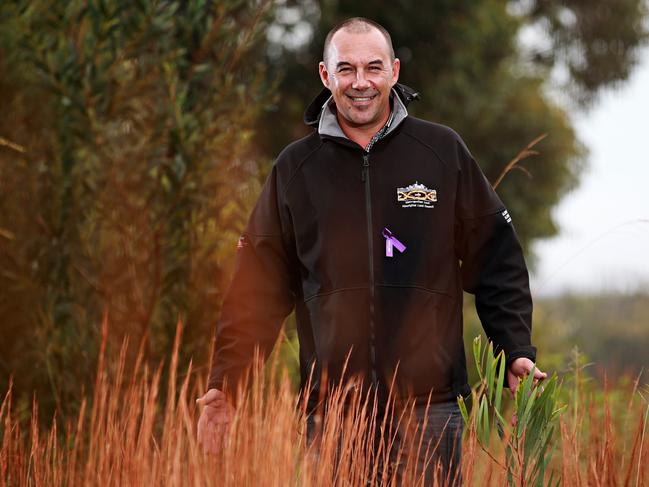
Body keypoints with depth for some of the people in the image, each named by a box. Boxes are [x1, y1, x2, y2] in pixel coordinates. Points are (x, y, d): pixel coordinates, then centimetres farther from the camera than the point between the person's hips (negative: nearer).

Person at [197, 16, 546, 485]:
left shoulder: (443, 152, 5)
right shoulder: (295, 168, 7)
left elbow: (496, 263, 8)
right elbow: (260, 285, 10)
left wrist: (517, 353, -1)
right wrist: (226, 384, 3)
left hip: (429, 406, -1)